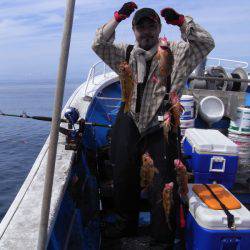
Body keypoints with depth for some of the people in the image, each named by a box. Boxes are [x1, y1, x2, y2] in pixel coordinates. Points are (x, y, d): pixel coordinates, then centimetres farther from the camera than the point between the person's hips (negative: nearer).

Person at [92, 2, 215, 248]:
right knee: (124, 181, 18)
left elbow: (206, 43, -5)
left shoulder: (174, 53, 3)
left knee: (163, 187, 0)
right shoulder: (125, 54, 11)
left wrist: (181, 21, -16)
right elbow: (98, 44, 2)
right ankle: (127, 225, 44)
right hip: (128, 126, 4)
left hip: (160, 129, -3)